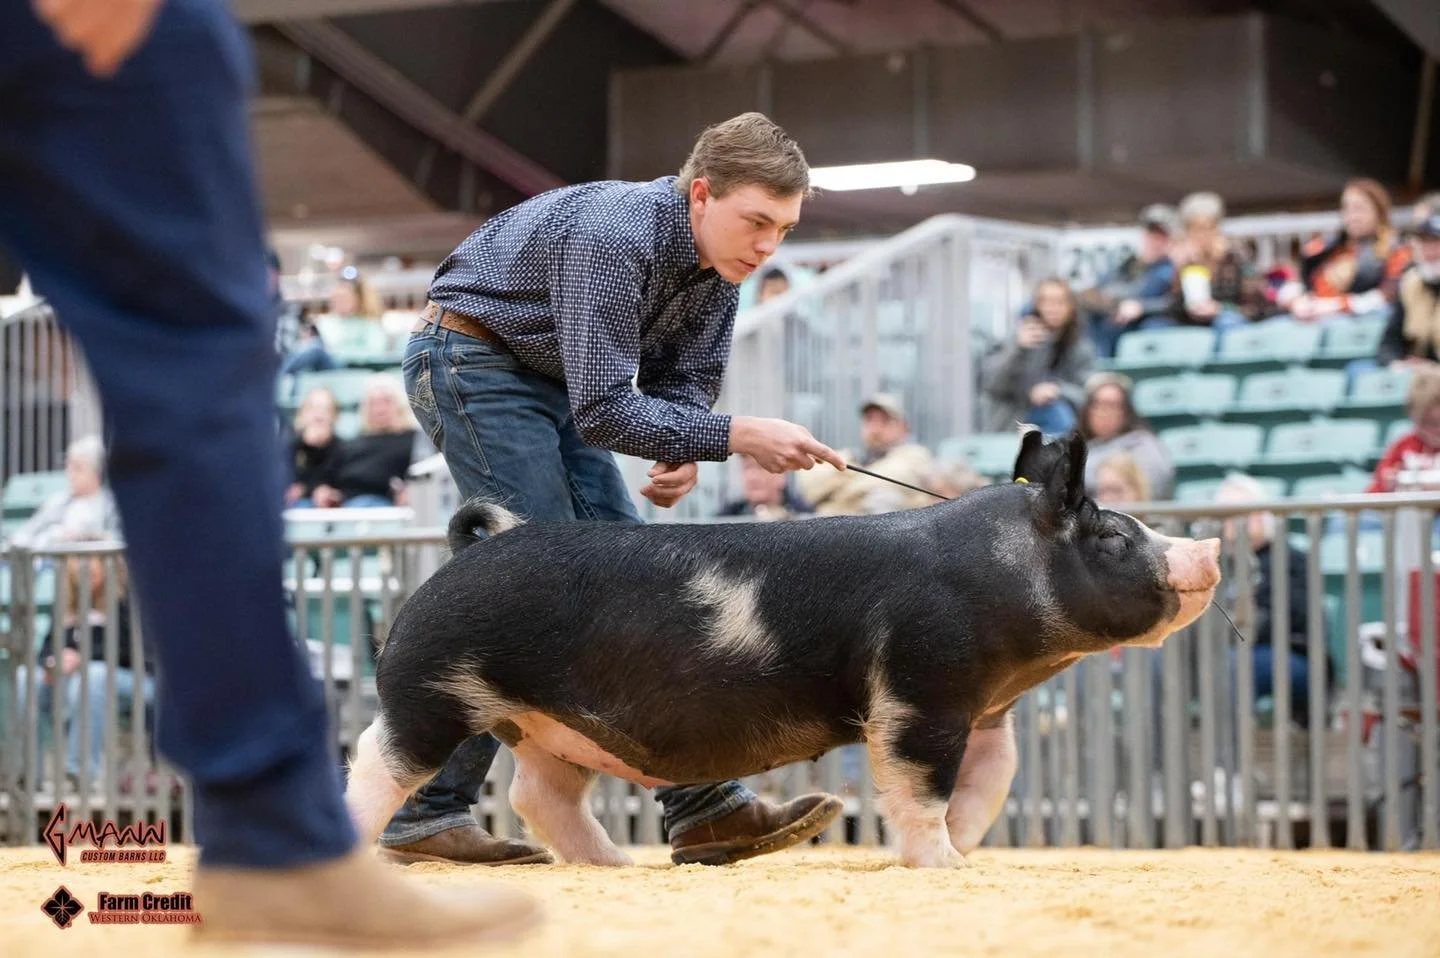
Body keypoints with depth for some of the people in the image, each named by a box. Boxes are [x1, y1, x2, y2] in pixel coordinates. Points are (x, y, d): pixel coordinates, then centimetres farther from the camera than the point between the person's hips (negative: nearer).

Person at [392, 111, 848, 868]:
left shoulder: (718, 261, -4)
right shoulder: (615, 235, -31)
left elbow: (684, 378, 6)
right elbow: (602, 409, -32)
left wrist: (681, 453, -16)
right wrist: (734, 438, -33)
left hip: (552, 379, 9)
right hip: (469, 356, -9)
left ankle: (702, 807, -2)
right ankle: (425, 813, -12)